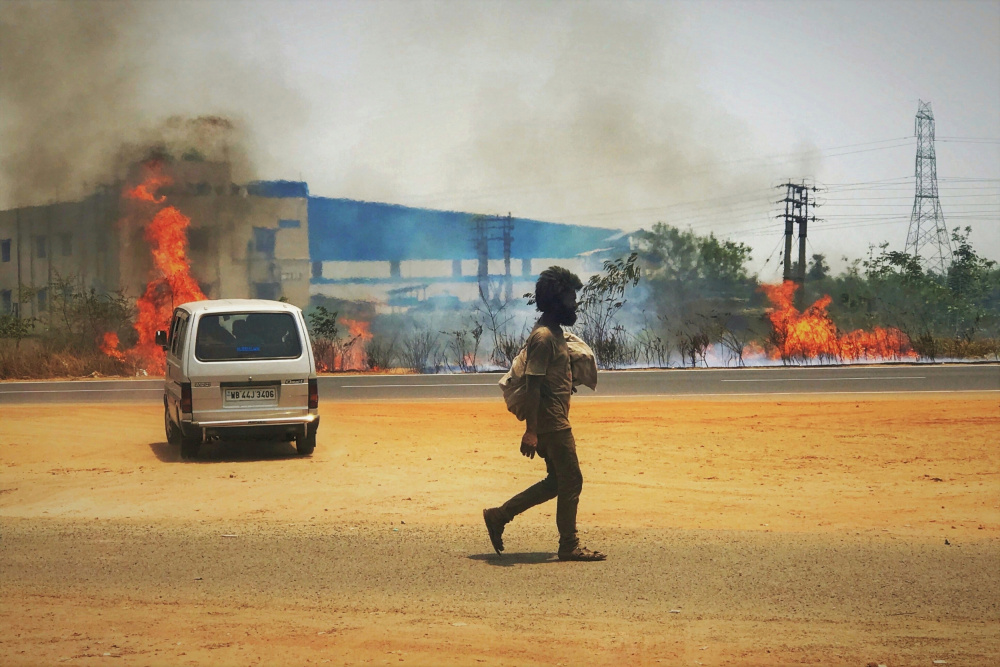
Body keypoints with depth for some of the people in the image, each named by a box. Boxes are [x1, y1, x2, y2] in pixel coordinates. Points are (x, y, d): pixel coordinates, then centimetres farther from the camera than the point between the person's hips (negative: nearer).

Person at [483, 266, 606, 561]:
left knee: (557, 482, 14)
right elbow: (533, 385, -21)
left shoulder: (554, 333, 15)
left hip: (556, 422, 10)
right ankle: (569, 546, 4)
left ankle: (499, 515, 17)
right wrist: (530, 431, -24)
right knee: (570, 481, -3)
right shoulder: (543, 337, -17)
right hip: (552, 423, -10)